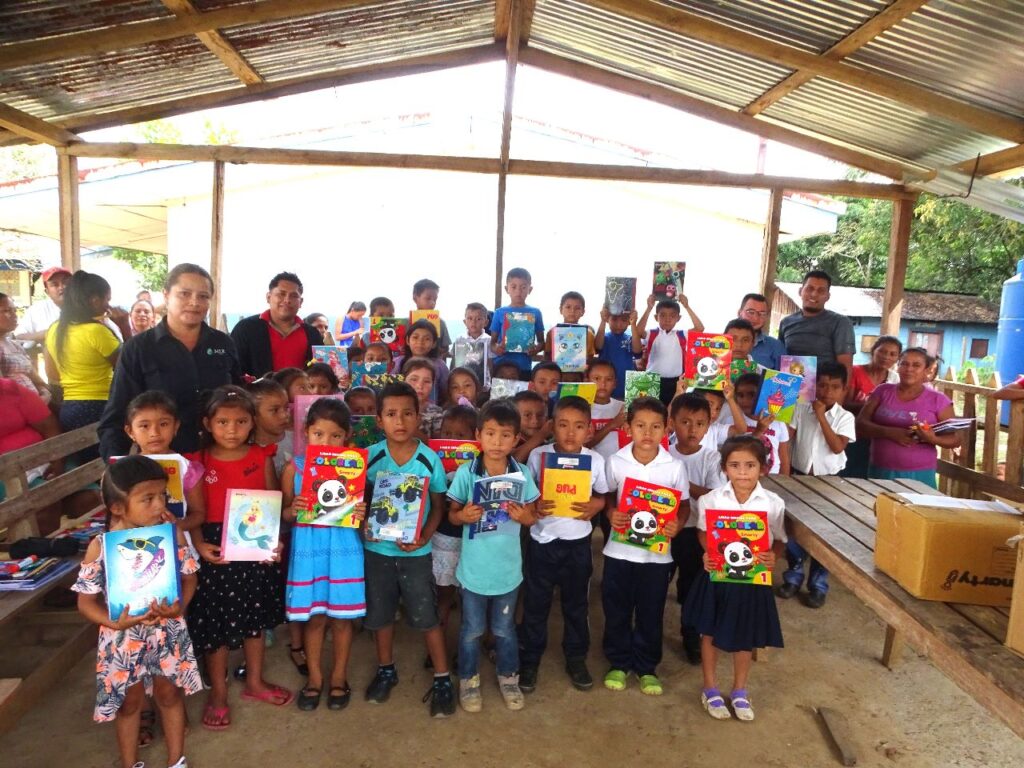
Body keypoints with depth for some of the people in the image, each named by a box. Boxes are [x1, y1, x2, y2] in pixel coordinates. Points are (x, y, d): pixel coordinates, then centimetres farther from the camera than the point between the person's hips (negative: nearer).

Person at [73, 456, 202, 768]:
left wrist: (180, 606, -22)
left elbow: (189, 577, -4)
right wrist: (113, 623, -25)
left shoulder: (172, 534, -14)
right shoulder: (100, 546, -18)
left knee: (170, 694, 19)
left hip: (168, 632, 1)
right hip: (123, 638, -1)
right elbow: (86, 601, -10)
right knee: (129, 702, 20)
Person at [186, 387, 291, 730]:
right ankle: (218, 692, 29)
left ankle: (254, 682, 37)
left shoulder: (262, 457, -2)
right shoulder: (199, 462, -6)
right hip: (216, 552, -2)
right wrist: (199, 545, -19)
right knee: (215, 622, 8)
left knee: (256, 617, 17)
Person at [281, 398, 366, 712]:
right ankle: (314, 678, 34)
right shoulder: (294, 468, -3)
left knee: (341, 616, 11)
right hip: (308, 547, 1)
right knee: (314, 617, 12)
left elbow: (361, 509, 1)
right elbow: (284, 514, 4)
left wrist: (363, 514, -21)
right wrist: (292, 510, -18)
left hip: (343, 547, 0)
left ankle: (339, 677, 32)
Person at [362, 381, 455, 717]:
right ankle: (385, 670, 40)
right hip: (378, 548, 2)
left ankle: (442, 678, 23)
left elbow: (438, 506, -3)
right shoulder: (370, 457, -8)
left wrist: (424, 537, -16)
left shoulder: (430, 459, -11)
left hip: (415, 551, -2)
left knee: (427, 616, 6)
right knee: (380, 613, 17)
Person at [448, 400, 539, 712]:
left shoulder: (522, 474, -8)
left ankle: (508, 677, 41)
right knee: (472, 629, 17)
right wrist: (463, 516, -26)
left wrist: (522, 515, -21)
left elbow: (531, 517, 1)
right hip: (474, 568, -1)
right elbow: (451, 514, -4)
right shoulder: (465, 473, -13)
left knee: (504, 629, 20)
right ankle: (468, 680, 38)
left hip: (507, 568, 1)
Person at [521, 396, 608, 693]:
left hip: (578, 541, 1)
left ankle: (576, 659, 36)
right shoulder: (538, 455, -10)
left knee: (577, 602, 16)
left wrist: (595, 506, -16)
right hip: (542, 540, -1)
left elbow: (603, 496, 4)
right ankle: (529, 659, 29)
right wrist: (534, 505, -21)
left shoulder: (596, 460, -8)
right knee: (535, 603, 11)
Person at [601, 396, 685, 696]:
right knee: (616, 610, 13)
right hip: (620, 549, 0)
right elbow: (607, 498, 2)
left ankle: (646, 667, 34)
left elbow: (683, 507, 0)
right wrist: (612, 515, -18)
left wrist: (676, 526, -19)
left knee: (651, 613, 14)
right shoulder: (616, 462, -8)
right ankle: (619, 663, 34)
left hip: (657, 552, 0)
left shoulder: (675, 467, -8)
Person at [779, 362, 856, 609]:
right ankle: (793, 577, 27)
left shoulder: (845, 417, -6)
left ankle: (818, 585, 20)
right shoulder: (801, 409, -2)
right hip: (799, 476, 2)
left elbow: (837, 447, -17)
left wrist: (821, 416, -19)